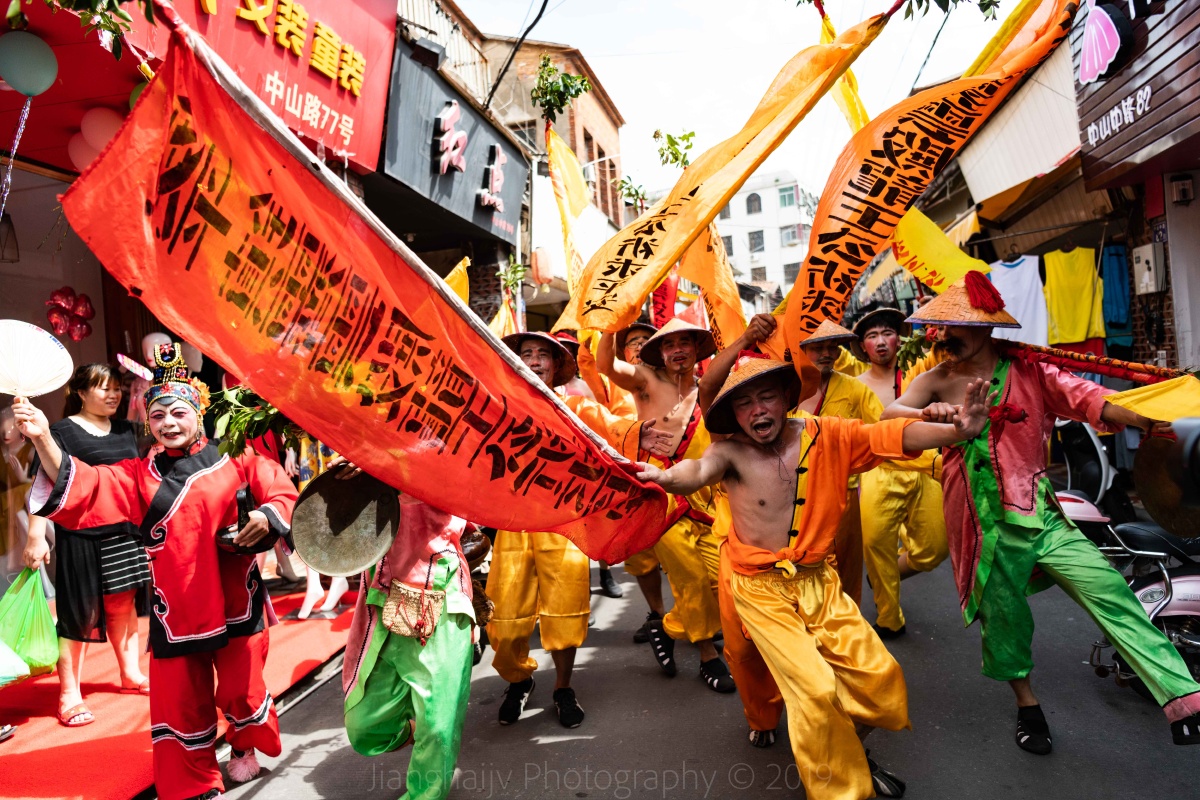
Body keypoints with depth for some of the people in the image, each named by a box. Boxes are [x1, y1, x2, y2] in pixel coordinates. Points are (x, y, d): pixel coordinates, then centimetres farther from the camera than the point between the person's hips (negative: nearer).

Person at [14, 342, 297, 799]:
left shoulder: (233, 462, -2)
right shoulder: (138, 476, 5)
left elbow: (281, 489, -2)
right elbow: (81, 490, -8)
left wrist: (268, 515, -24)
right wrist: (43, 439, -21)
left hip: (235, 602, -1)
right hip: (176, 609, 2)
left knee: (242, 687, 13)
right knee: (181, 700, 10)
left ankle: (245, 748, 46)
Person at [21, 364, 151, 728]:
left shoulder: (125, 429, 12)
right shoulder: (63, 431, -6)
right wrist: (36, 535, -20)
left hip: (125, 533, 6)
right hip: (81, 536, -5)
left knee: (124, 605, 15)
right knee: (79, 614, 2)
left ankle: (131, 673, 30)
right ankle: (69, 696, 14)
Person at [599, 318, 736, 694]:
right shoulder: (648, 381, -3)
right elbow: (605, 364, -21)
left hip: (702, 494, 5)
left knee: (717, 575, 0)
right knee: (693, 578, -3)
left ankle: (666, 626, 25)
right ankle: (707, 656, 21)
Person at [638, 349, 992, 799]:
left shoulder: (826, 436, -8)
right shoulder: (731, 452, -18)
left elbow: (890, 436, -15)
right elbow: (701, 469, -38)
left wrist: (957, 430, -32)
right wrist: (668, 477, -61)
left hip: (819, 580, 4)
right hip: (762, 589, -4)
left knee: (880, 677, 5)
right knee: (815, 689, -12)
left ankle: (844, 748, 35)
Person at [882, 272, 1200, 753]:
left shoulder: (1028, 371, 3)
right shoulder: (939, 380, 0)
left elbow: (1084, 398, -10)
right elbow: (888, 415, -15)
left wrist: (1151, 420, -27)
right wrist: (928, 413, -37)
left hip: (1041, 514, 1)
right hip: (986, 524, -1)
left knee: (1112, 595, -9)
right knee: (1004, 616, 12)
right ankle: (1027, 705, 34)